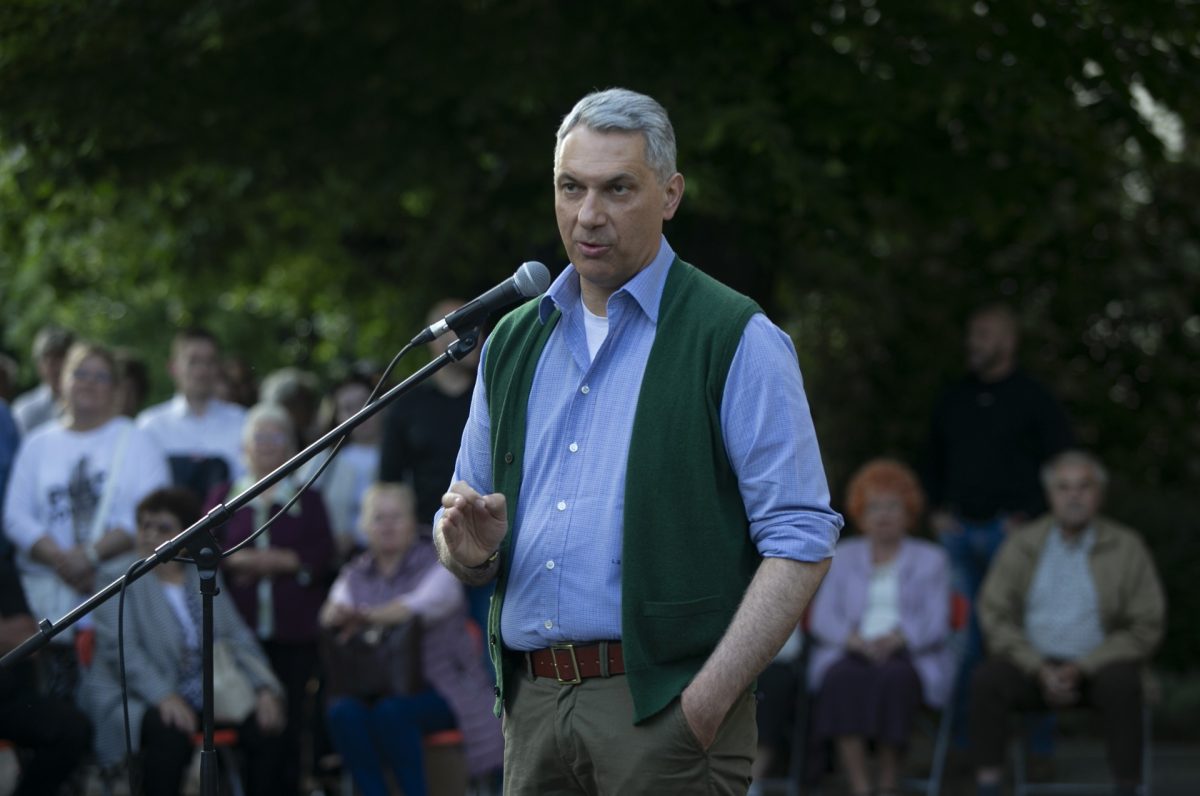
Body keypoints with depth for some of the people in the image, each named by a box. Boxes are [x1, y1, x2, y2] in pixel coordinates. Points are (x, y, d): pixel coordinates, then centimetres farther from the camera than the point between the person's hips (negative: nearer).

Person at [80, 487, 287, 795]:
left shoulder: (205, 580, 17)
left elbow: (239, 639, 13)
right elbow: (122, 649, -13)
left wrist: (265, 687, -6)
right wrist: (163, 696, -28)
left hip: (207, 697, 5)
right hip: (136, 700, -5)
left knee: (264, 724, -20)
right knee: (171, 732, -36)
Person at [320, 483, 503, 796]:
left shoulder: (437, 565, 0)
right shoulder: (354, 575, 15)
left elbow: (425, 603, -22)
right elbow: (334, 610, -4)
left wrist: (368, 616, -39)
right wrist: (336, 614, -31)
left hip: (438, 686, -3)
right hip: (372, 685, 3)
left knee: (392, 711, -35)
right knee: (342, 712, -29)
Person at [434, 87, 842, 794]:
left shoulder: (736, 340, -2)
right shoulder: (514, 343, 16)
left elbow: (800, 541, -9)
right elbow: (464, 523, 23)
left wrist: (708, 704, -17)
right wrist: (472, 547, -2)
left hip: (665, 709, -5)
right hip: (534, 704, 5)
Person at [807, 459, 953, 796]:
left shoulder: (931, 560, 16)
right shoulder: (843, 556, 21)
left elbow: (936, 625, 3)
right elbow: (821, 618, 9)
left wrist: (896, 638, -17)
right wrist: (855, 639, -12)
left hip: (909, 656, -1)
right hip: (850, 654, 1)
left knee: (893, 678, -38)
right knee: (843, 680, -36)